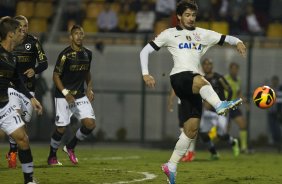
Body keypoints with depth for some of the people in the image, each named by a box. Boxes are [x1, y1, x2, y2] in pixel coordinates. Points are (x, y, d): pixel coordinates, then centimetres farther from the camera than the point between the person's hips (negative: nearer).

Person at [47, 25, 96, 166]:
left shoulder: (87, 54, 6)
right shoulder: (65, 54, -13)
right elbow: (56, 75, -11)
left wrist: (89, 89, 7)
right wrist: (65, 93, -20)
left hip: (80, 95, 6)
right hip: (63, 96, -6)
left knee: (90, 124, -8)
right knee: (61, 128, -5)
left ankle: (70, 147, 15)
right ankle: (52, 156, 18)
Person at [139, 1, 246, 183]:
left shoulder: (202, 34, 23)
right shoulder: (170, 34, 12)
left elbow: (225, 38, 20)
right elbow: (145, 51, 12)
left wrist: (238, 42, -4)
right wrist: (146, 74, -1)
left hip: (194, 85, 5)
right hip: (180, 77, -5)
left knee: (192, 127, -1)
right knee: (200, 80, -40)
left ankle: (171, 166, 9)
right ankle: (220, 105, -71)